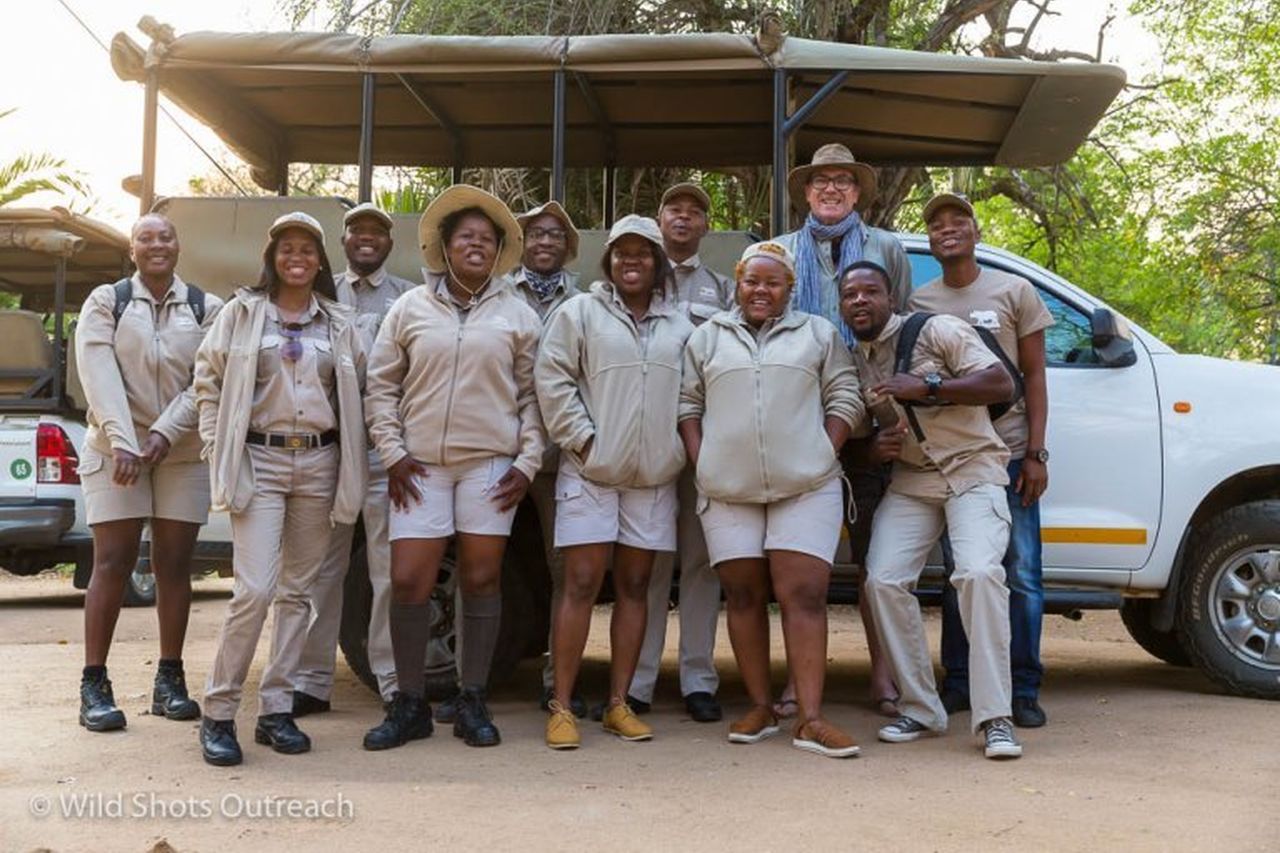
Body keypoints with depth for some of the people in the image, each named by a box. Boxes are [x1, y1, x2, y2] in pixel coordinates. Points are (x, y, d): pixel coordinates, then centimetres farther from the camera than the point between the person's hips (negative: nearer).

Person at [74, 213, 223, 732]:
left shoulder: (206, 309, 5)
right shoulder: (105, 301, 4)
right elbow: (99, 374, -9)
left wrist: (165, 433, -17)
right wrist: (123, 441, -22)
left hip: (183, 453, 1)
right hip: (115, 450, -1)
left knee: (174, 565, 4)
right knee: (112, 563, -4)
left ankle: (170, 679, 12)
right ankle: (94, 684, 2)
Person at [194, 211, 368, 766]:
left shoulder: (340, 323, 10)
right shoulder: (242, 313, 4)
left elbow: (355, 393, 12)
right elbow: (208, 382, 5)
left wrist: (350, 466, 3)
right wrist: (218, 450, -2)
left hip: (319, 464, 3)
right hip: (259, 460, -3)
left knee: (298, 591, 6)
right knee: (255, 589, -13)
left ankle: (276, 709, 15)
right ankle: (217, 713, -1)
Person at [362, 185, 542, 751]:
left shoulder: (517, 314, 7)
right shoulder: (411, 308, 6)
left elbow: (531, 396, 7)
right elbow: (381, 385, 8)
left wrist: (527, 462, -1)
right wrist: (392, 453, -1)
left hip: (491, 465, 0)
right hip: (422, 466, 0)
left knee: (481, 580, 3)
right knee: (407, 583, -3)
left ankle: (473, 703, 15)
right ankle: (409, 705, 11)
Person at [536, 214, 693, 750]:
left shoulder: (679, 326, 12)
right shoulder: (580, 312, 2)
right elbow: (552, 378, -4)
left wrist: (678, 450, 3)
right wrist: (582, 439, -11)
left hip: (653, 476, 4)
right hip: (590, 471, -3)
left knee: (634, 586, 6)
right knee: (581, 584, -5)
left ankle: (618, 703, 14)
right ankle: (561, 707, 1)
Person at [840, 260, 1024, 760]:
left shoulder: (936, 331, -5)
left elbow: (1001, 384, -14)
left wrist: (926, 386, -24)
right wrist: (874, 449, -4)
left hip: (973, 470, -5)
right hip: (911, 480, 5)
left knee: (979, 574, -26)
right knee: (883, 581, -12)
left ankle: (995, 718, -19)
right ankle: (921, 710, 1)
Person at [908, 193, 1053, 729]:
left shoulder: (1014, 292, 4)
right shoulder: (919, 303, 7)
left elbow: (1034, 377, 4)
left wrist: (1035, 453, -4)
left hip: (1009, 454, -1)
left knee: (1021, 574, -1)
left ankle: (1023, 691, 6)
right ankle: (958, 684, 15)